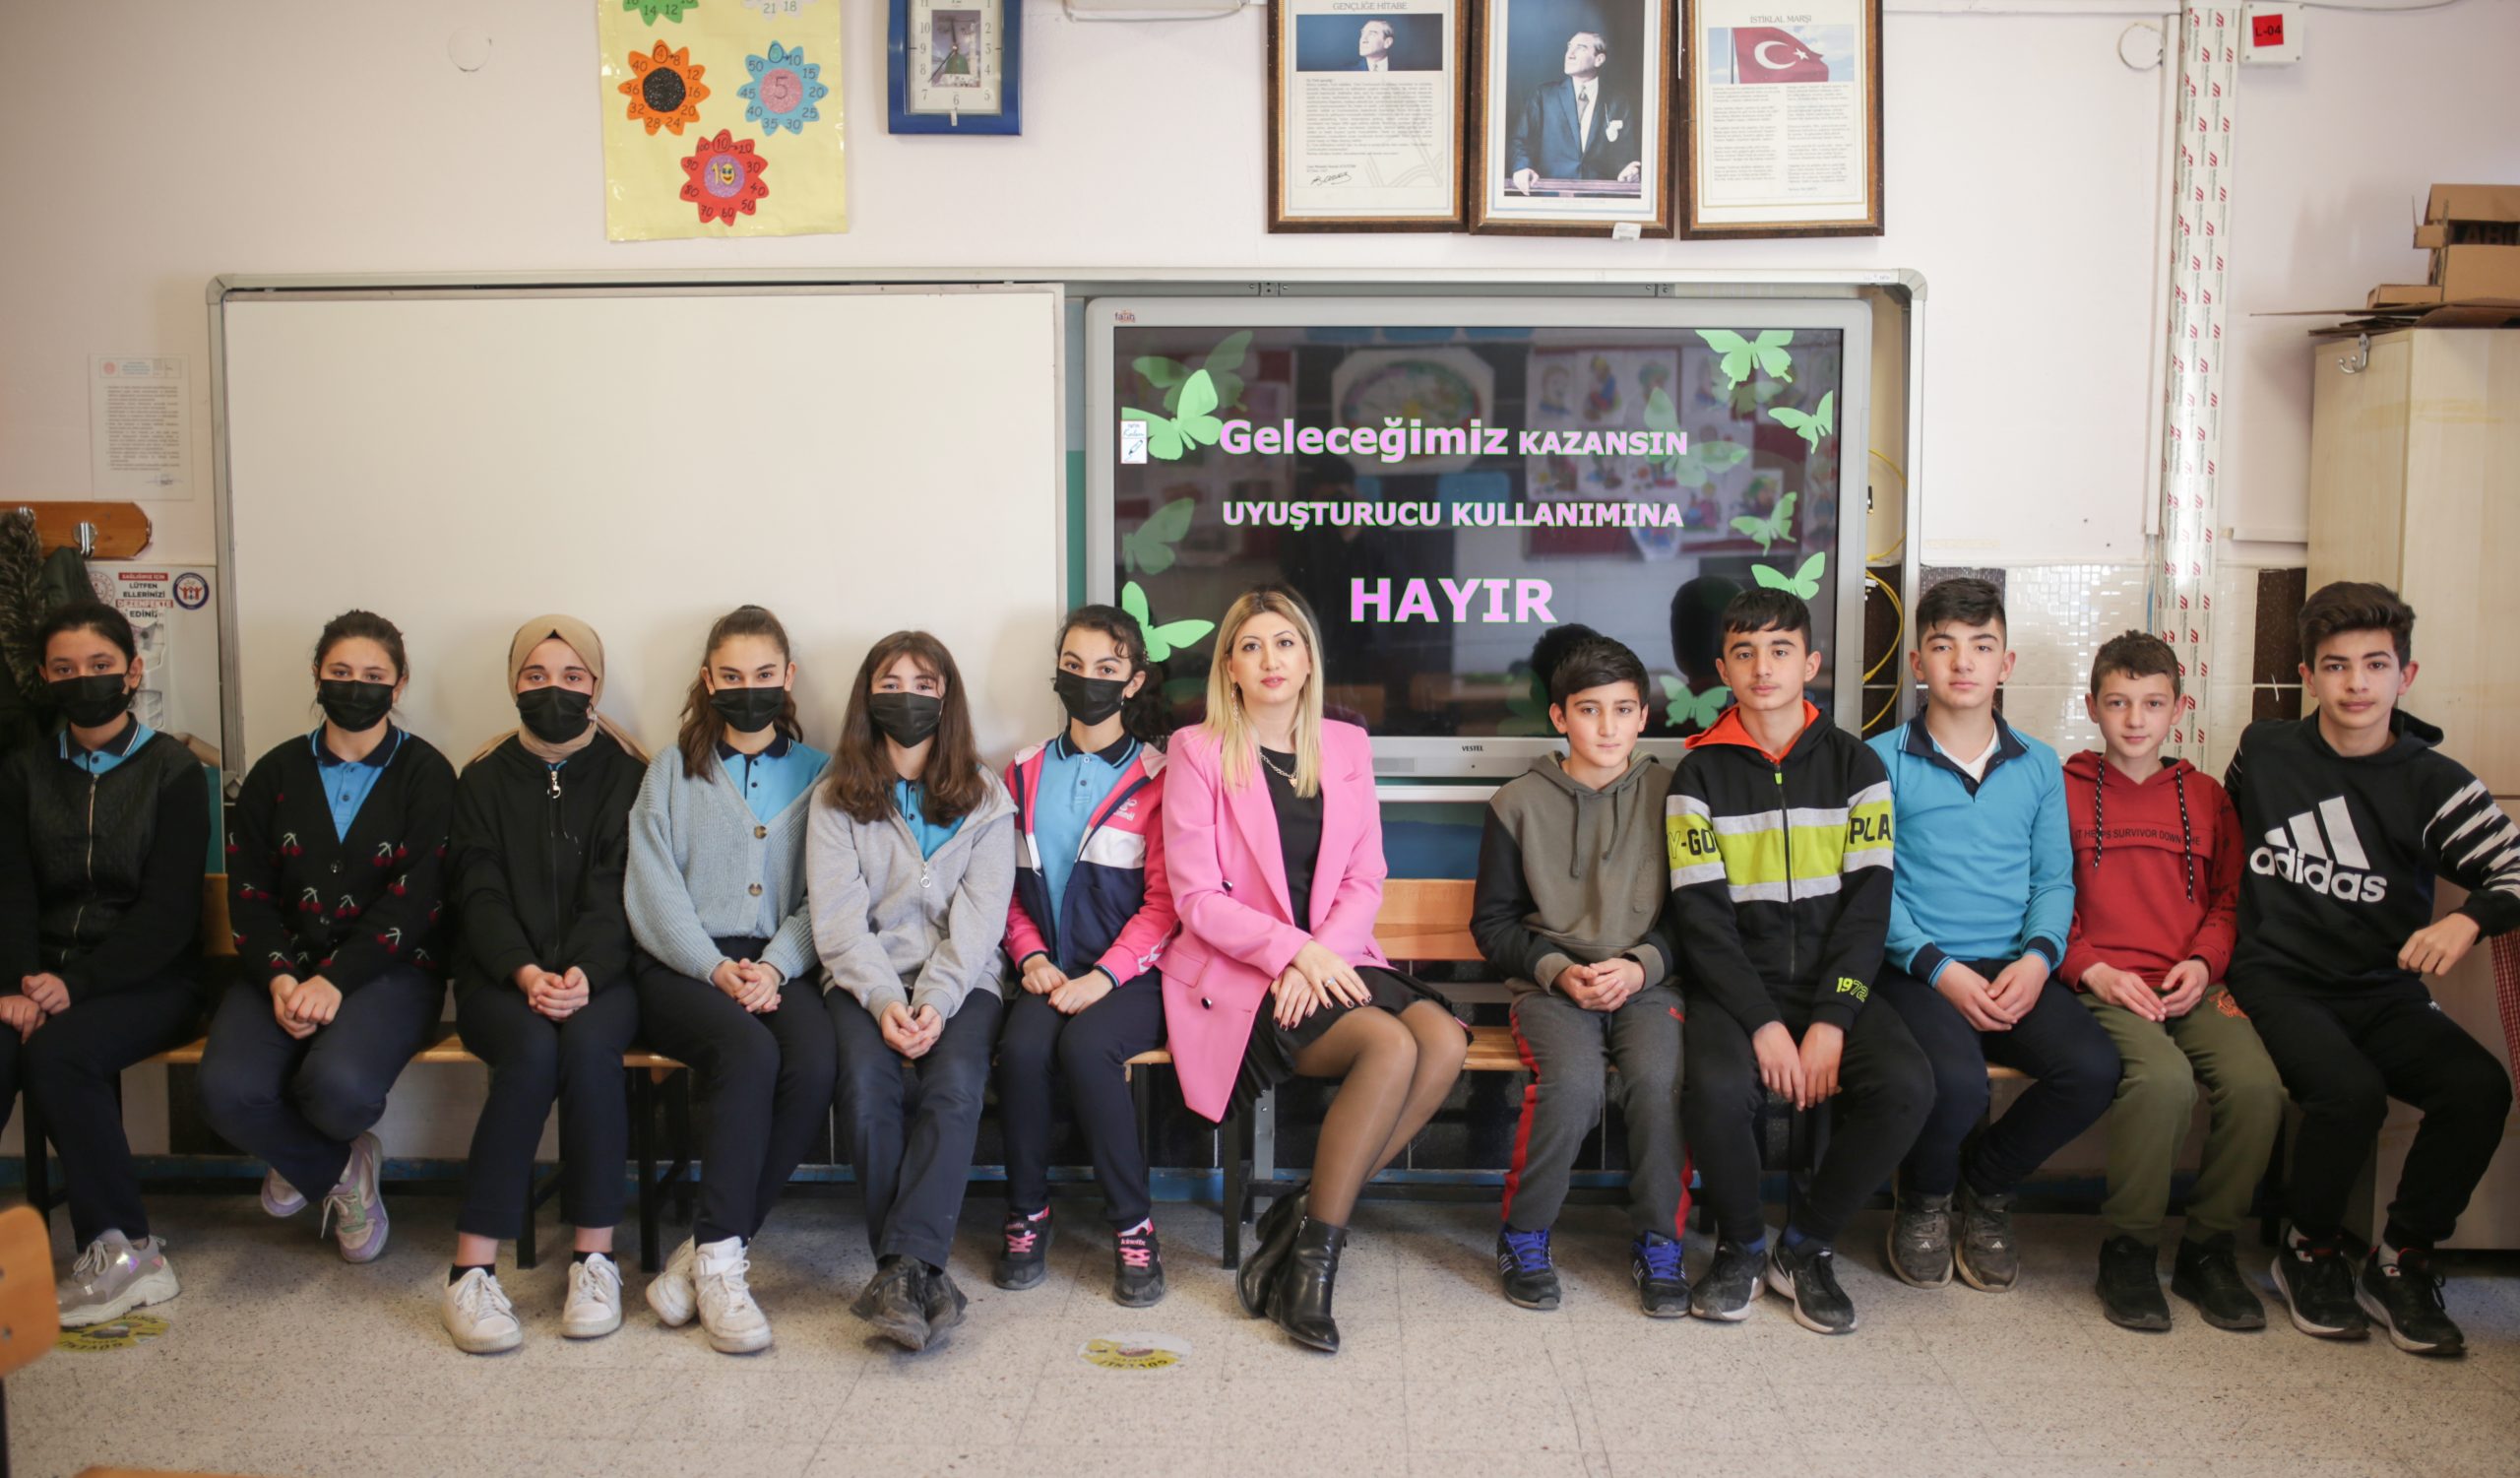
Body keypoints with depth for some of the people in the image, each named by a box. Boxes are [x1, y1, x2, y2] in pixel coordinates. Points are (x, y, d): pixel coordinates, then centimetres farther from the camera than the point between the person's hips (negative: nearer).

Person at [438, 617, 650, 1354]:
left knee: (589, 1042, -32)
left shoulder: (627, 774, 7)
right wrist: (525, 973, -19)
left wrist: (583, 973, -22)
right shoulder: (484, 777, 10)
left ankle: (595, 1256, -23)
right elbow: (479, 892, 0)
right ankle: (472, 1271, -28)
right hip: (500, 976, 0)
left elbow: (615, 892, -4)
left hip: (600, 974, 0)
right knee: (532, 1049, -31)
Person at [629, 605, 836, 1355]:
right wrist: (717, 968, -12)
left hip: (780, 965, 1)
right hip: (681, 966, -1)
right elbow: (653, 894, 4)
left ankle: (705, 1251, -20)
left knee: (817, 1063, -31)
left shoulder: (818, 775, 17)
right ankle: (721, 1258, -25)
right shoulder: (672, 771, 16)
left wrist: (774, 966, -13)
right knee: (750, 1052, -33)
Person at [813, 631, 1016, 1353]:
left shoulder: (985, 798, 12)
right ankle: (924, 1274, -25)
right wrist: (885, 1000, -15)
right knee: (868, 1083, -30)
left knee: (954, 1083, -31)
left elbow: (980, 915, 1)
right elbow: (838, 917, 1)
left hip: (960, 982, 0)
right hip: (866, 981, 1)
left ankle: (901, 1267, -32)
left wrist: (937, 1002, -15)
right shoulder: (836, 800, 13)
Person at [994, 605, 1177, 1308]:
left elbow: (1163, 900, -3)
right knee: (1021, 1048, -28)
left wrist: (1103, 976, -15)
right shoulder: (1024, 776, 15)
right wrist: (1032, 957, -3)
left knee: (1085, 1046, -32)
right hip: (1051, 971, 3)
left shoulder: (1158, 776, 2)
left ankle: (1134, 1225, -16)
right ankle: (1026, 1211, -6)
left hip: (1129, 974, -3)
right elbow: (1006, 886, 15)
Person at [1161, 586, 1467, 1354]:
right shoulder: (1197, 751, 0)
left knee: (1445, 1040, -23)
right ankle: (1314, 1252, -15)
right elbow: (1197, 899, -7)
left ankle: (1307, 1216, -12)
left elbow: (1365, 881, 8)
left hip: (1333, 961, 5)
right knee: (1391, 1047, -29)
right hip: (1237, 974, -5)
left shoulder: (1346, 747, 13)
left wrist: (1323, 957, -11)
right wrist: (1296, 952, -18)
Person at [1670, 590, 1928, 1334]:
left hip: (1833, 984, 2)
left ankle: (1807, 1247, -2)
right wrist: (1763, 1025, -16)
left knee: (1906, 1084, -26)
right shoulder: (1701, 775, 3)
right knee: (1717, 1089, -31)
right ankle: (1740, 1246, -1)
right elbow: (1702, 919, -4)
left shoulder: (1854, 764, 7)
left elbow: (1868, 905, 0)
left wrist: (1830, 1023, -13)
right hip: (1734, 987, -1)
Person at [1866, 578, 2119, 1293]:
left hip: (2015, 972, 4)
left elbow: (2055, 878, 13)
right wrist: (1940, 968, -13)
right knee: (1955, 1080, -32)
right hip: (1916, 970, -4)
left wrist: (2038, 957, -7)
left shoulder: (2038, 765, 16)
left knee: (2094, 1068, -24)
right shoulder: (1882, 760, 3)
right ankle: (1925, 1201, 6)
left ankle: (1985, 1184, 7)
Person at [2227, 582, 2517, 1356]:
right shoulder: (2263, 750, 4)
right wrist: (2213, 963, 12)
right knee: (2351, 1091, -30)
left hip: (2383, 993, 2)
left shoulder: (2431, 783, 2)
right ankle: (2309, 1253, -2)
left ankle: (2402, 1261, -3)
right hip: (2278, 982, -2)